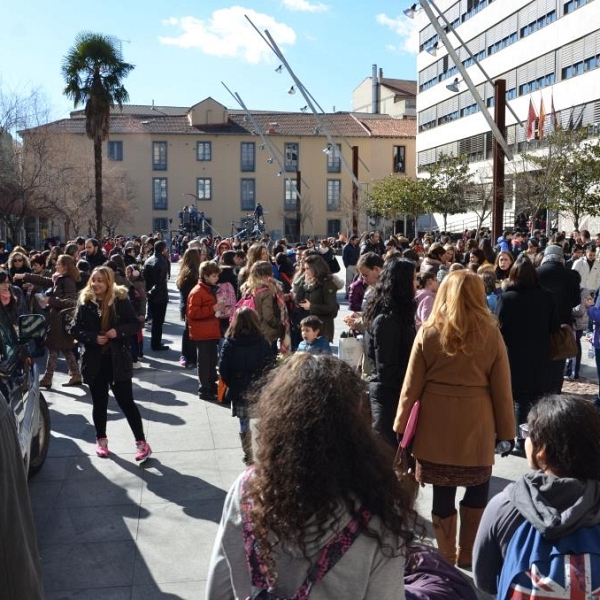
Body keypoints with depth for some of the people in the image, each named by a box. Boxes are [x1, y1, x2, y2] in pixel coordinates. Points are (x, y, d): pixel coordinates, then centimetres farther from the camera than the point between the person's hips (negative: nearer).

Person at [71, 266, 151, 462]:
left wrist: (118, 331, -19)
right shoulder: (85, 302, 0)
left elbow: (135, 324, -2)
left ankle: (141, 443, 8)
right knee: (99, 403, 12)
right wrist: (93, 337, -15)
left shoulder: (121, 300, -5)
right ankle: (101, 440, 31)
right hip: (94, 361, 2)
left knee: (126, 402, -1)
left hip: (118, 360, -2)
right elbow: (76, 330, 2)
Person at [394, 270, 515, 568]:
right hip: (476, 425, 0)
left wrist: (400, 425, 9)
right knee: (477, 490, 19)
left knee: (442, 494, 11)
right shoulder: (491, 334, -6)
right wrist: (506, 430, 9)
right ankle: (466, 556, 27)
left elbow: (411, 386, -1)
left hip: (436, 424, 0)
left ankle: (446, 560, 25)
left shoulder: (428, 333, -5)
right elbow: (501, 389, -1)